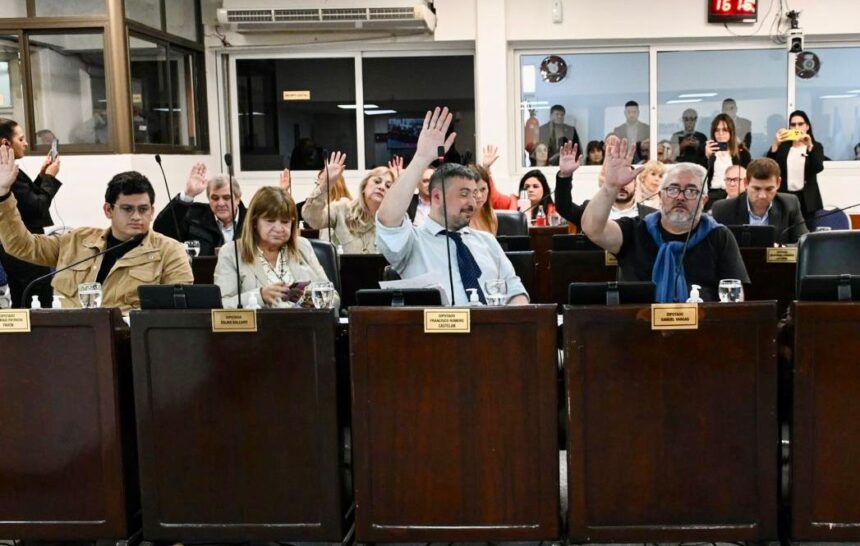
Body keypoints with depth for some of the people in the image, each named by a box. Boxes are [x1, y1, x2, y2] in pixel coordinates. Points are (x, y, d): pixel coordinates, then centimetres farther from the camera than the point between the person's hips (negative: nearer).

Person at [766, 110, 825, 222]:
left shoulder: (816, 146, 9)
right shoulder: (783, 146, 11)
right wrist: (775, 145, -17)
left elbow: (818, 168, -10)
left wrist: (810, 146, -21)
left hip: (807, 200, -1)